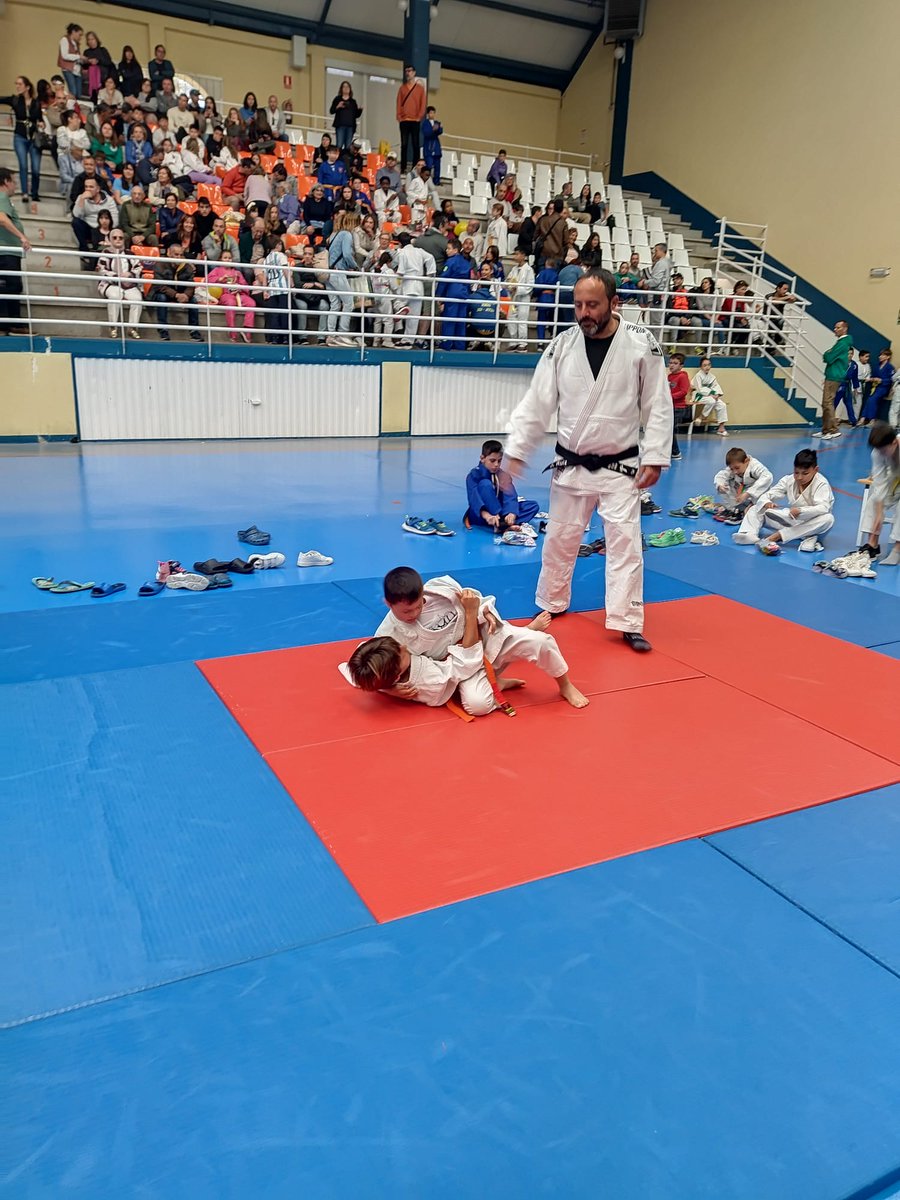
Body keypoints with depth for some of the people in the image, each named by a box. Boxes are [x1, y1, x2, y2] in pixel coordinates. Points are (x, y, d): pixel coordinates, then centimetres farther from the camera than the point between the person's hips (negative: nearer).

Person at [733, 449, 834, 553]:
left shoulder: (822, 484, -17)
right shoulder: (788, 480, -3)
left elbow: (823, 508, -33)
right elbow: (765, 496, -8)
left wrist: (801, 511, -50)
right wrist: (766, 503, -33)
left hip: (811, 524, -4)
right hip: (792, 520, 4)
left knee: (828, 519, -39)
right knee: (755, 509, -5)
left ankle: (777, 536, -45)